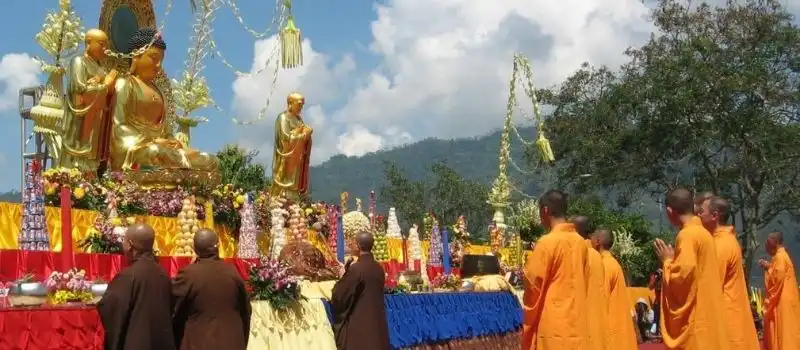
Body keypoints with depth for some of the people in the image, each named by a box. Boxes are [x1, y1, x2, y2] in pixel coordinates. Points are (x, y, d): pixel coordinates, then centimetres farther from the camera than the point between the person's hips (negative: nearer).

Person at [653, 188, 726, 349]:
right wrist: (673, 259, 16)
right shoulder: (702, 233, 14)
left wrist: (667, 261, -4)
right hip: (705, 316, 10)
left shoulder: (687, 235, -14)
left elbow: (682, 277, -20)